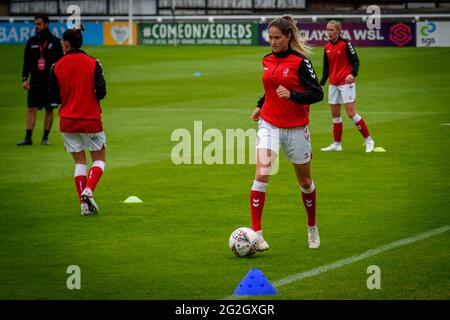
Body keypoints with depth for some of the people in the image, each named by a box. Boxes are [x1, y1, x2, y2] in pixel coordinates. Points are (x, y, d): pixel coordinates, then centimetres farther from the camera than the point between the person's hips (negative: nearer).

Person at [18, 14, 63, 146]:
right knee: (31, 109, -5)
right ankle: (28, 138, -6)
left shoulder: (55, 42, 0)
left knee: (49, 110, 3)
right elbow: (26, 61, 10)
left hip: (51, 81, -1)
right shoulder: (32, 41, 7)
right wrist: (24, 78, 2)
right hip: (35, 81, 1)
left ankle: (45, 137, 10)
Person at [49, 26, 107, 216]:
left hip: (67, 120, 2)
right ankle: (88, 190, -15)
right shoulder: (93, 64, -7)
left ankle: (84, 204, 2)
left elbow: (53, 97, 0)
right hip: (90, 119, -2)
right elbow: (101, 92, -11)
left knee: (79, 161, 12)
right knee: (99, 159, 11)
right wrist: (88, 98, 9)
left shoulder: (57, 67, -2)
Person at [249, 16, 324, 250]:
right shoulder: (268, 61, 7)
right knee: (261, 175, -17)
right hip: (269, 125, 3)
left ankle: (312, 229, 35)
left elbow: (317, 94, -14)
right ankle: (256, 234, -19)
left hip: (295, 129, -3)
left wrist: (292, 95, -26)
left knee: (304, 181, 12)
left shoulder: (300, 62, -10)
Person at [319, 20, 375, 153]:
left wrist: (353, 74, -28)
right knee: (335, 115, 8)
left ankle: (368, 140, -1)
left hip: (346, 83, -7)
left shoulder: (345, 44, -9)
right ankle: (337, 144, 16)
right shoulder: (327, 47, 10)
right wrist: (322, 83, 14)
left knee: (351, 114, -10)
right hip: (333, 84, 7)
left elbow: (355, 61, -11)